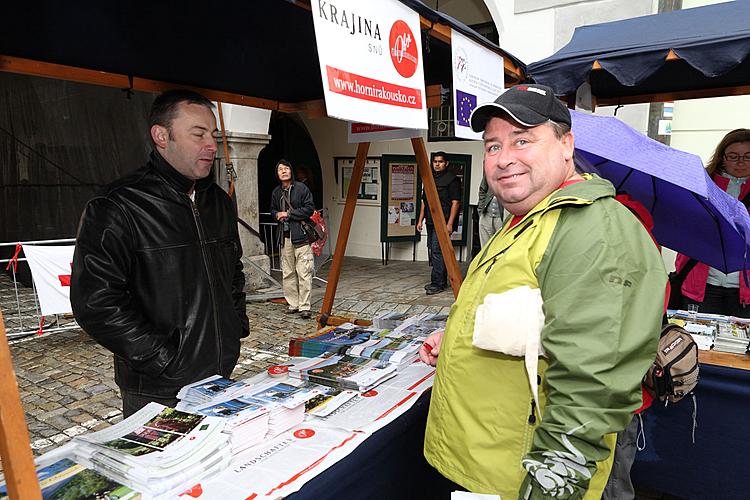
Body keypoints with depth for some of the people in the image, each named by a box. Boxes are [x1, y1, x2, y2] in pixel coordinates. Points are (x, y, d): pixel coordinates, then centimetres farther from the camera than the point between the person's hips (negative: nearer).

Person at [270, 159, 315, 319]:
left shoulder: (301, 188, -3)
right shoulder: (276, 192, 13)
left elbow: (309, 208, -9)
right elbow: (272, 210, 25)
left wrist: (288, 214, -10)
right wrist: (277, 214, 2)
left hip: (301, 235, -5)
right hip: (285, 236, 6)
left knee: (304, 273, -6)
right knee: (287, 273, 9)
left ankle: (305, 306, -1)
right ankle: (293, 303, 19)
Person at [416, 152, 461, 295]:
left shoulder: (452, 179, -4)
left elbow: (455, 202, -10)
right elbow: (424, 201, 21)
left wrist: (450, 224, -16)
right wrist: (420, 220, 14)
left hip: (443, 222, -8)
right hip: (431, 221, 8)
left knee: (437, 250, -14)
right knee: (433, 250, 10)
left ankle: (437, 283, -9)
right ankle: (442, 281, 19)